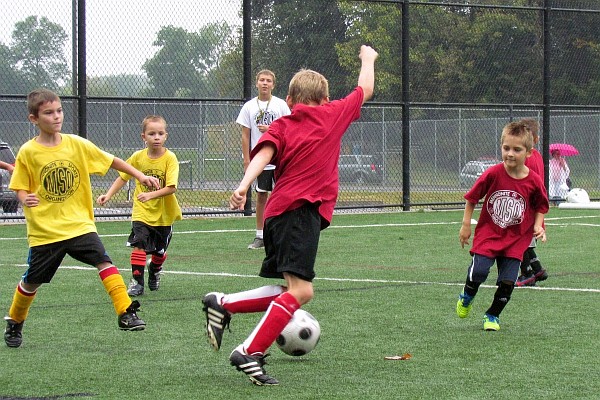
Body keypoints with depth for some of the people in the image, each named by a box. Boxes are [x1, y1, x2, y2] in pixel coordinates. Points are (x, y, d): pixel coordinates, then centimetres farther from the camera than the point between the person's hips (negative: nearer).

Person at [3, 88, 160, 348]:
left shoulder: (76, 144, 0)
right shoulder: (28, 152, -6)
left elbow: (110, 160, 9)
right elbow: (20, 188, 0)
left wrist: (139, 176, 5)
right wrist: (25, 199, -22)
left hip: (80, 224, 1)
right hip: (44, 230, -1)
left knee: (104, 261, -19)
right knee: (32, 281, 9)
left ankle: (126, 314, -19)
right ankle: (14, 322, 33)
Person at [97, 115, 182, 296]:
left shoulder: (170, 158, -15)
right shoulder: (138, 157, -7)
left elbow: (171, 187, -22)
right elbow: (122, 177, 6)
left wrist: (151, 195, -34)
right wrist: (108, 195, -4)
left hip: (164, 213, 0)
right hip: (142, 212, 0)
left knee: (160, 251, 14)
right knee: (139, 244, -19)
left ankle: (154, 271, 45)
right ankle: (136, 282, -11)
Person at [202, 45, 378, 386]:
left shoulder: (281, 125, 17)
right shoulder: (333, 114, 10)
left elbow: (264, 152, -4)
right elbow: (365, 90, 26)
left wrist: (244, 186, -19)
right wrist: (368, 59, 44)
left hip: (279, 213, 7)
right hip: (301, 210, -7)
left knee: (293, 290, 17)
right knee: (300, 290, -13)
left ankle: (222, 304, 11)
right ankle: (250, 353, -21)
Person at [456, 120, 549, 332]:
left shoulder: (533, 181, -9)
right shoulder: (493, 174, -13)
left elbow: (540, 207, 10)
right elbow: (472, 198, 0)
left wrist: (538, 226, -6)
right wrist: (466, 225, 0)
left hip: (516, 239, 1)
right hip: (488, 233, -1)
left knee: (508, 281, -4)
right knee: (479, 271, -18)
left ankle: (493, 315, 22)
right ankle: (466, 298, 15)